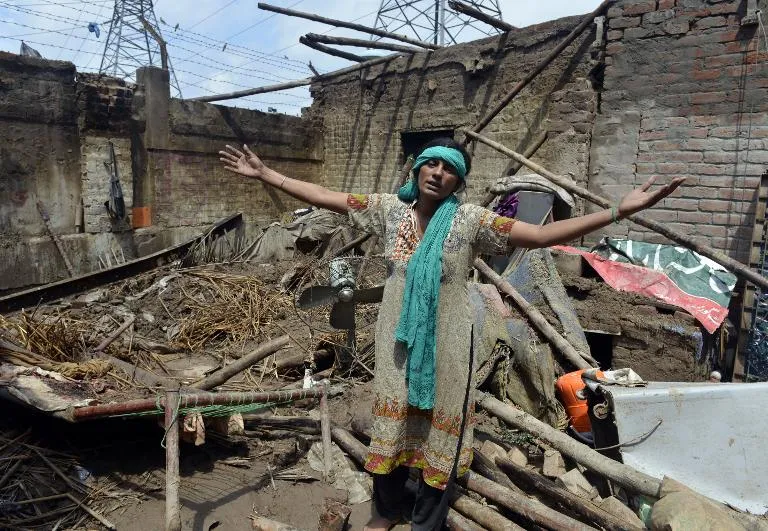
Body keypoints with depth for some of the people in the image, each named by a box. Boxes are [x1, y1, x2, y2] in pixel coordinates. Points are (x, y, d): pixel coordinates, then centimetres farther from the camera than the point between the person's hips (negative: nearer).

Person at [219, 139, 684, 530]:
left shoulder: (471, 220, -12)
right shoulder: (390, 209, -2)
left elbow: (544, 235, -18)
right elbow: (324, 196, 0)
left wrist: (620, 211, -27)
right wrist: (264, 173, 0)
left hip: (444, 341, -3)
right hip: (397, 338, 3)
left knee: (435, 426, 12)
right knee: (392, 419, 17)